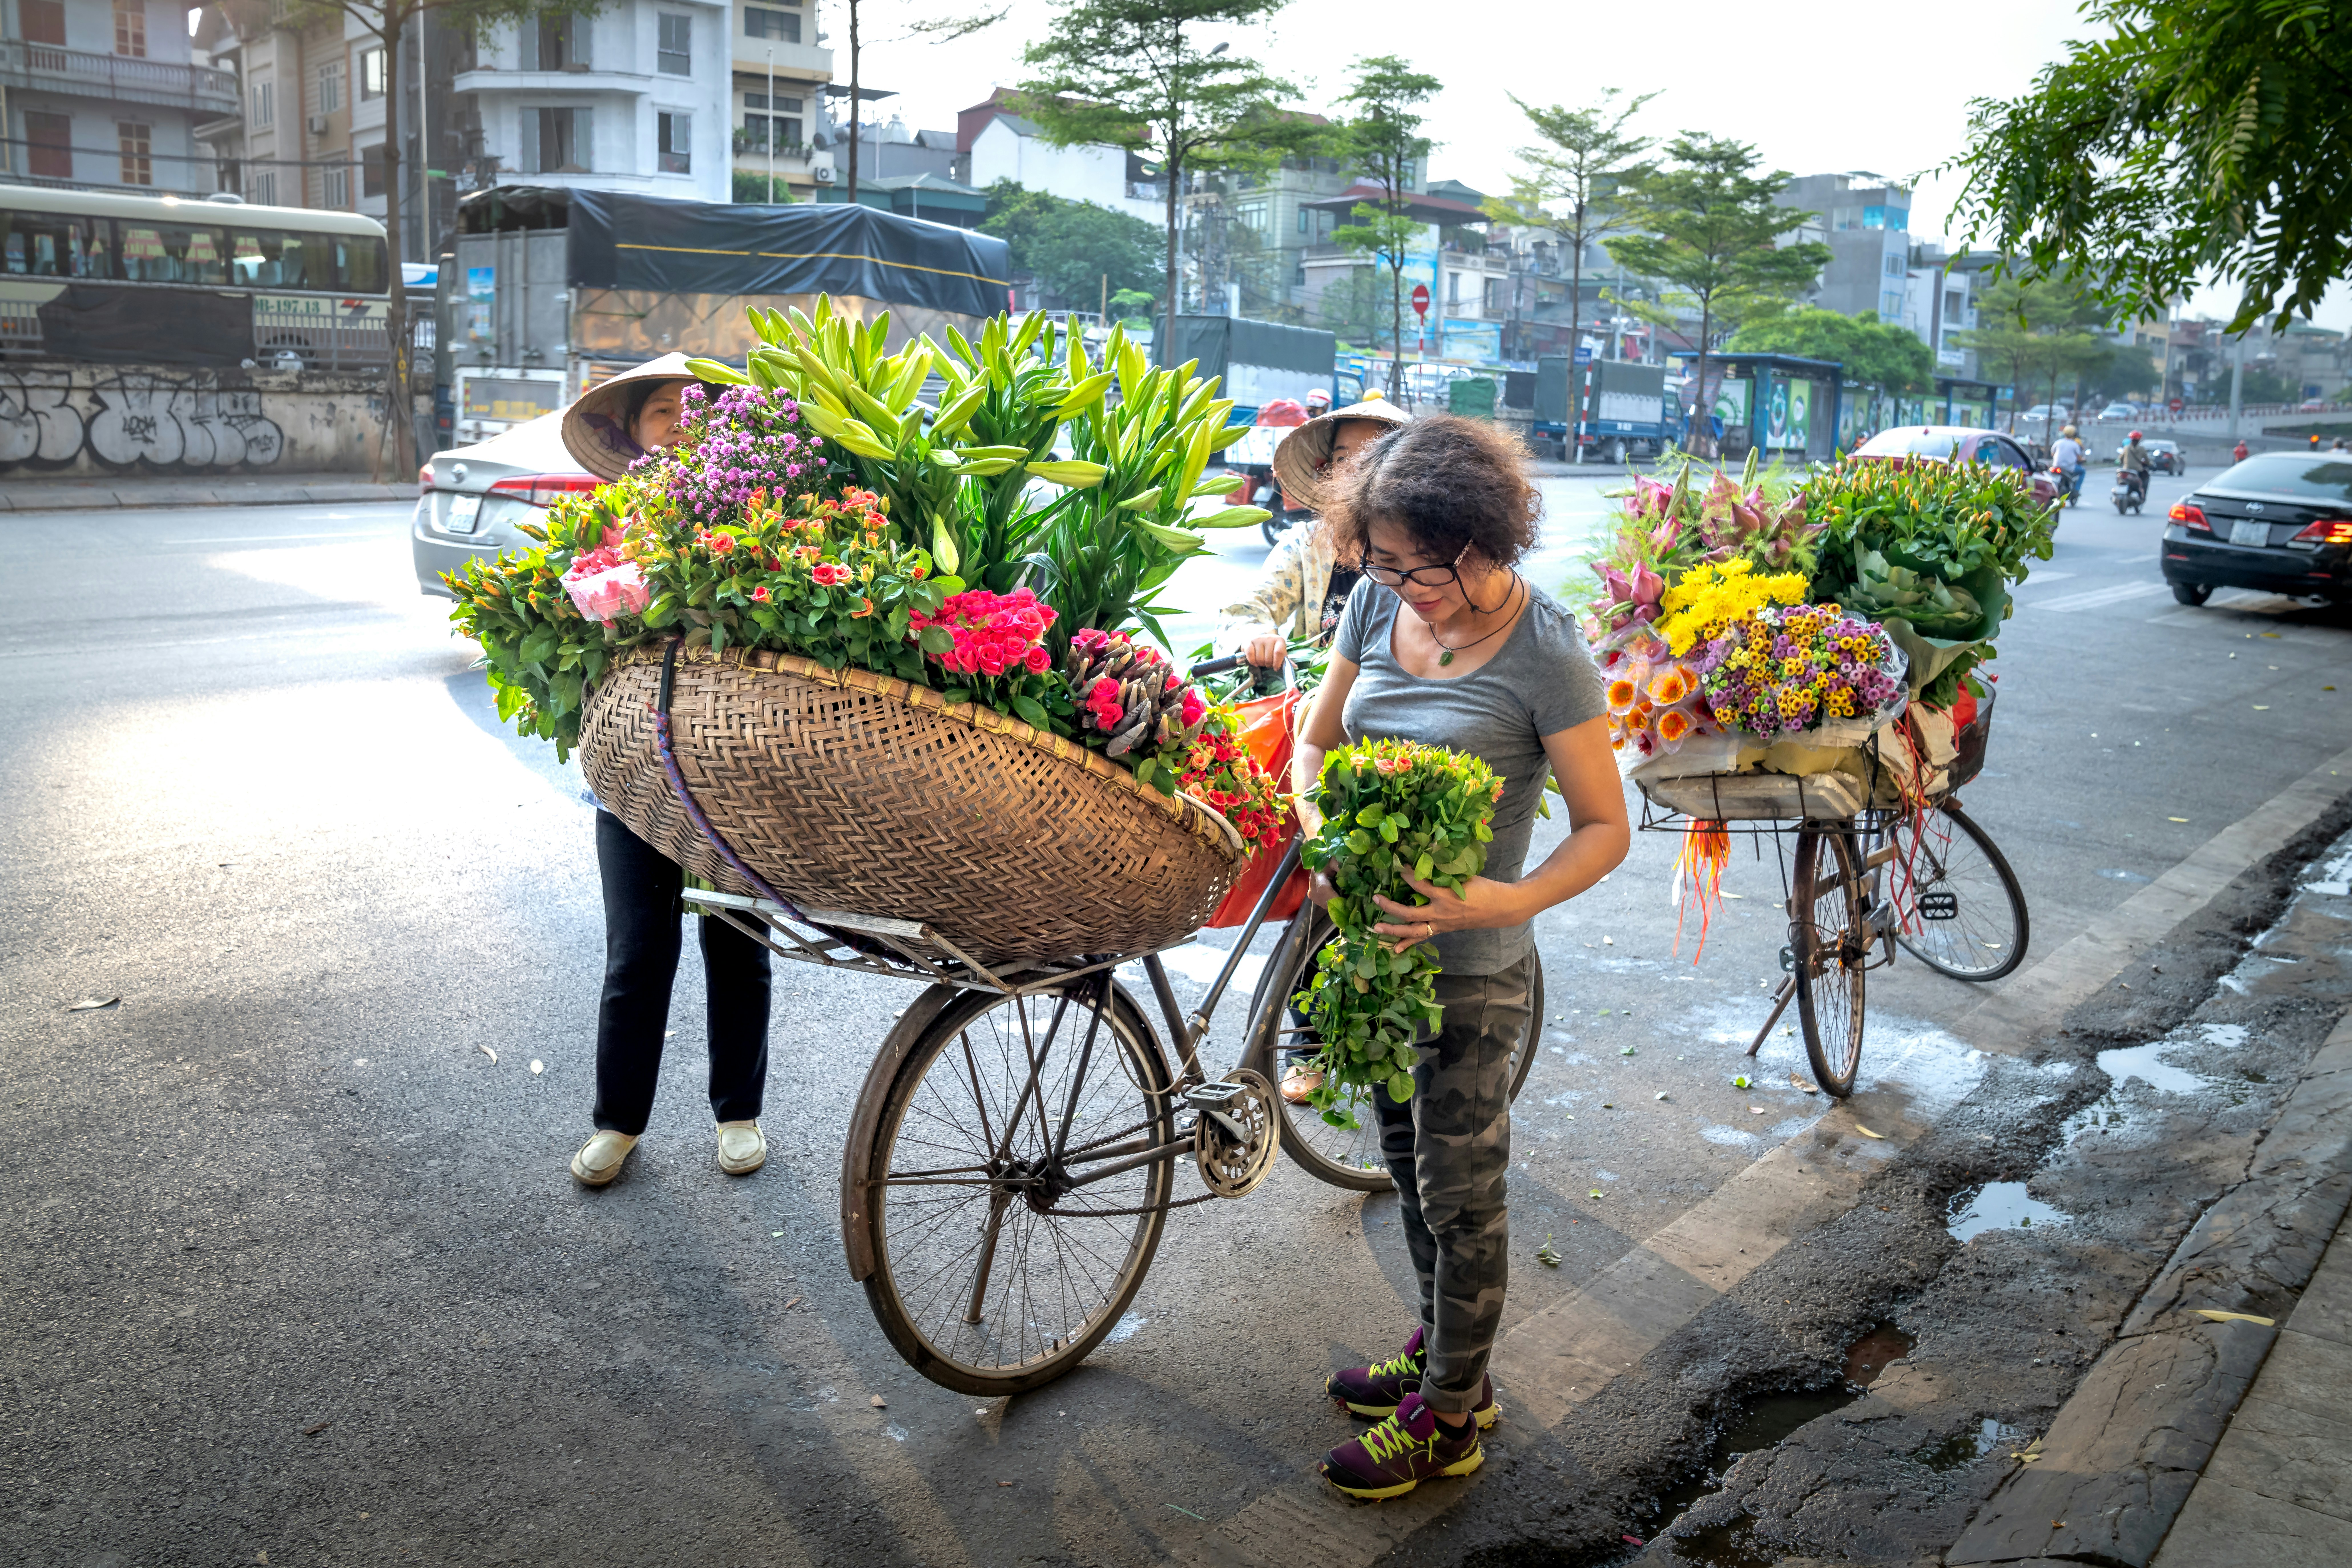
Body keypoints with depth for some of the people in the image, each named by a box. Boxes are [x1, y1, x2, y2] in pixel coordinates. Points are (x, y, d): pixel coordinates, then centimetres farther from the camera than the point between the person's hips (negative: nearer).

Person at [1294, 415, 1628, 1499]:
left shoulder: (1546, 656, -20)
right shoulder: (1379, 604, -3)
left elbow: (1605, 828, -15)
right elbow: (1317, 740, 8)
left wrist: (1503, 900, -32)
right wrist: (1325, 839, -12)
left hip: (1472, 967, -6)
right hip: (1375, 936, 7)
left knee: (1460, 1193, 9)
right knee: (1408, 1166, 22)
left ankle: (1448, 1417, 28)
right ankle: (1442, 1350, 44)